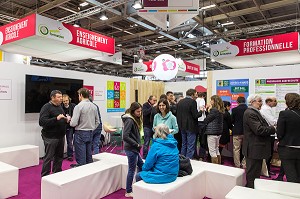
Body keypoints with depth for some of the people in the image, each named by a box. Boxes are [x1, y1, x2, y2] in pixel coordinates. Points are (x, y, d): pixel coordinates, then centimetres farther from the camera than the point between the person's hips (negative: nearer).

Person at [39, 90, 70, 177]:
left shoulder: (60, 106, 14)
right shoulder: (46, 107, -12)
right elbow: (42, 122, -22)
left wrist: (66, 119, 4)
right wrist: (56, 118, -30)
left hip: (61, 136, 8)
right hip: (51, 137, -8)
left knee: (59, 156, 16)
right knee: (48, 157, 0)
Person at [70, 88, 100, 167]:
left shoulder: (79, 106, -14)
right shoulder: (94, 106, 4)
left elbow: (73, 123, -17)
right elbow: (97, 122, 9)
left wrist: (69, 120, 3)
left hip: (80, 133, -6)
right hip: (90, 133, 6)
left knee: (81, 158, 3)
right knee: (89, 156, 16)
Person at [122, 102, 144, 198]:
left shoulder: (135, 119, 8)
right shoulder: (129, 120, -20)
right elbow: (125, 137, -26)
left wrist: (137, 144, 2)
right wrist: (137, 144, -19)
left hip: (134, 148, 9)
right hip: (131, 149, -9)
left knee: (141, 166, 19)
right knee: (132, 170, 3)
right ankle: (128, 192, 19)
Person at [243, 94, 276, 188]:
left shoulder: (255, 112, 16)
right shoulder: (250, 113, -19)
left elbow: (262, 126, 20)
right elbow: (259, 130, -25)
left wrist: (270, 128, 3)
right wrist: (273, 129, -13)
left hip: (257, 148, 11)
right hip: (254, 149, -11)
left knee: (256, 172, 21)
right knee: (252, 174, 1)